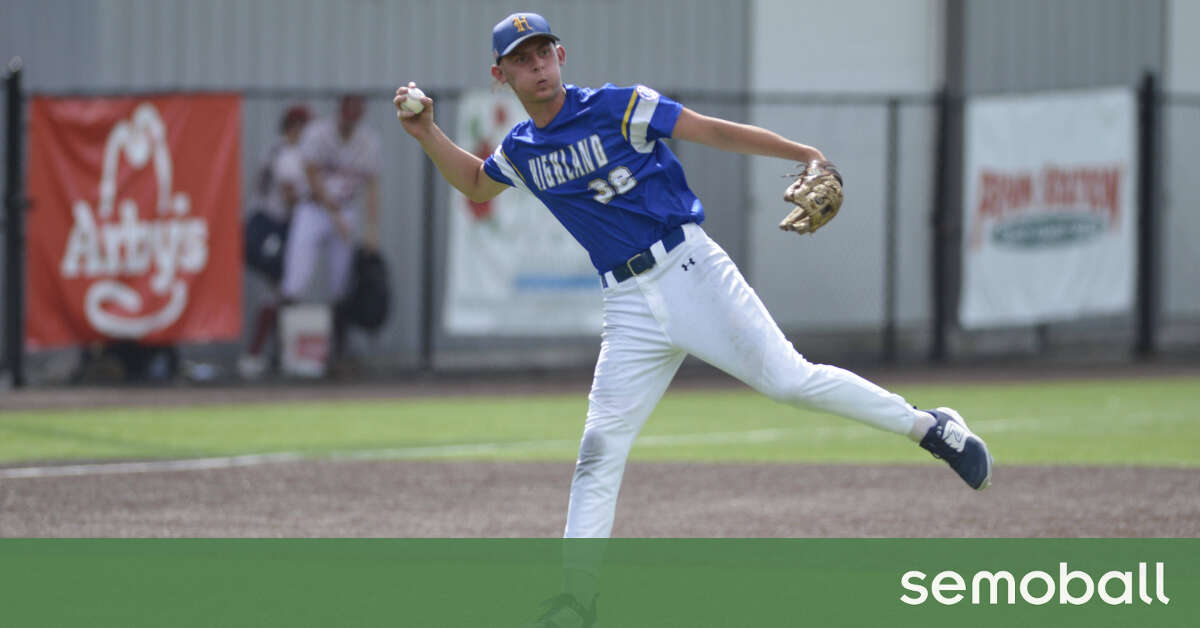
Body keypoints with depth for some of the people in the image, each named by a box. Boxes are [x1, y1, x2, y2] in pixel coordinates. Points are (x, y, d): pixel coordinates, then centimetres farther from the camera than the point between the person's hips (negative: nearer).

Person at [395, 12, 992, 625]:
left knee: (788, 379, -15)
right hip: (629, 304, 4)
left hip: (687, 269, -4)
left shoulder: (619, 108, -4)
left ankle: (931, 427, 0)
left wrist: (805, 155, -17)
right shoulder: (519, 152, 11)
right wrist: (427, 134, 16)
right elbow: (474, 185, 33)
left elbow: (715, 132, -7)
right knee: (599, 447, -1)